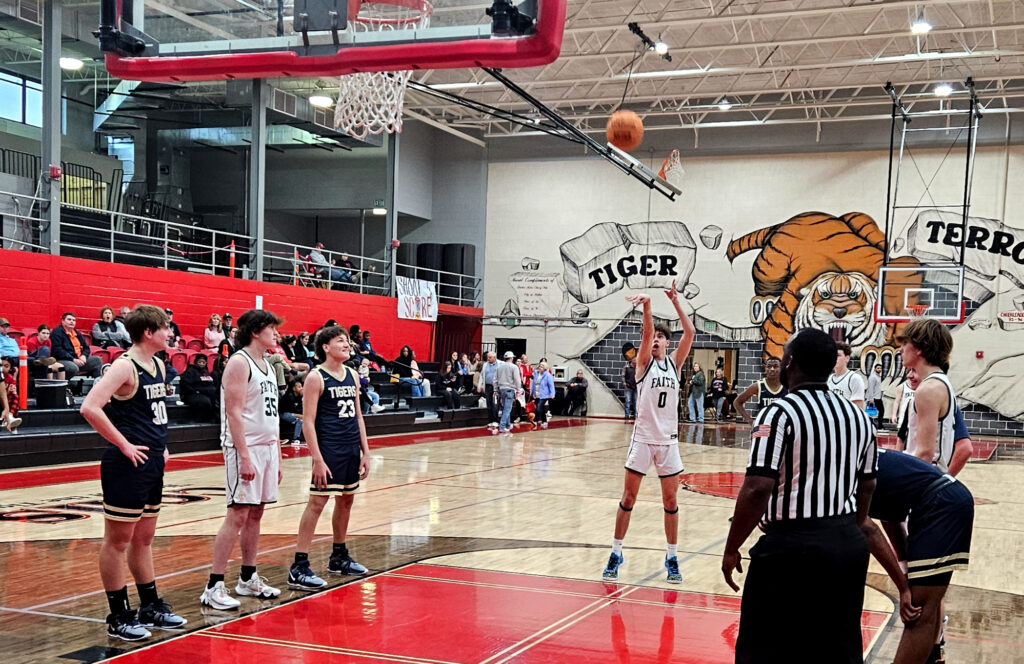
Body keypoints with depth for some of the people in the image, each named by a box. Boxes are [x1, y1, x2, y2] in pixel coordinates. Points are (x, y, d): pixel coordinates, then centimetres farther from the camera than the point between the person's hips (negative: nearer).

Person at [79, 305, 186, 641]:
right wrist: (124, 445, -21)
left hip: (153, 463, 9)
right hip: (127, 465, -9)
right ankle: (119, 618, 11)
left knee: (144, 538, 18)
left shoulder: (158, 365, 10)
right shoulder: (125, 366, -16)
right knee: (118, 540, 3)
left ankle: (151, 608, 28)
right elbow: (90, 408, -27)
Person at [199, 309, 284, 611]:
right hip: (245, 447, -8)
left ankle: (248, 579, 20)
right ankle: (213, 587, -5)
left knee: (255, 514, 12)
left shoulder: (267, 366, 16)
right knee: (237, 515, -9)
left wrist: (277, 455, 17)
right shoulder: (239, 363, -11)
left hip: (267, 447, 8)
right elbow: (234, 413, -17)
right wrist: (244, 456, -22)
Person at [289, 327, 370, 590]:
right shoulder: (316, 377, -10)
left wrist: (365, 451, 11)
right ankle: (299, 568, -6)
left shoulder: (352, 375, 11)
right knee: (317, 502, -9)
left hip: (351, 449, 8)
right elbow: (308, 421, -13)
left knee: (346, 500, 15)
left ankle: (339, 556, 30)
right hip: (329, 449, -7)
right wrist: (318, 459, -19)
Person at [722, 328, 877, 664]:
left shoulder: (779, 413, -14)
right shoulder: (858, 415, 9)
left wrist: (731, 550, -10)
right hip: (850, 547, 7)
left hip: (793, 547, -7)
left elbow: (757, 490, -20)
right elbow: (867, 487, 17)